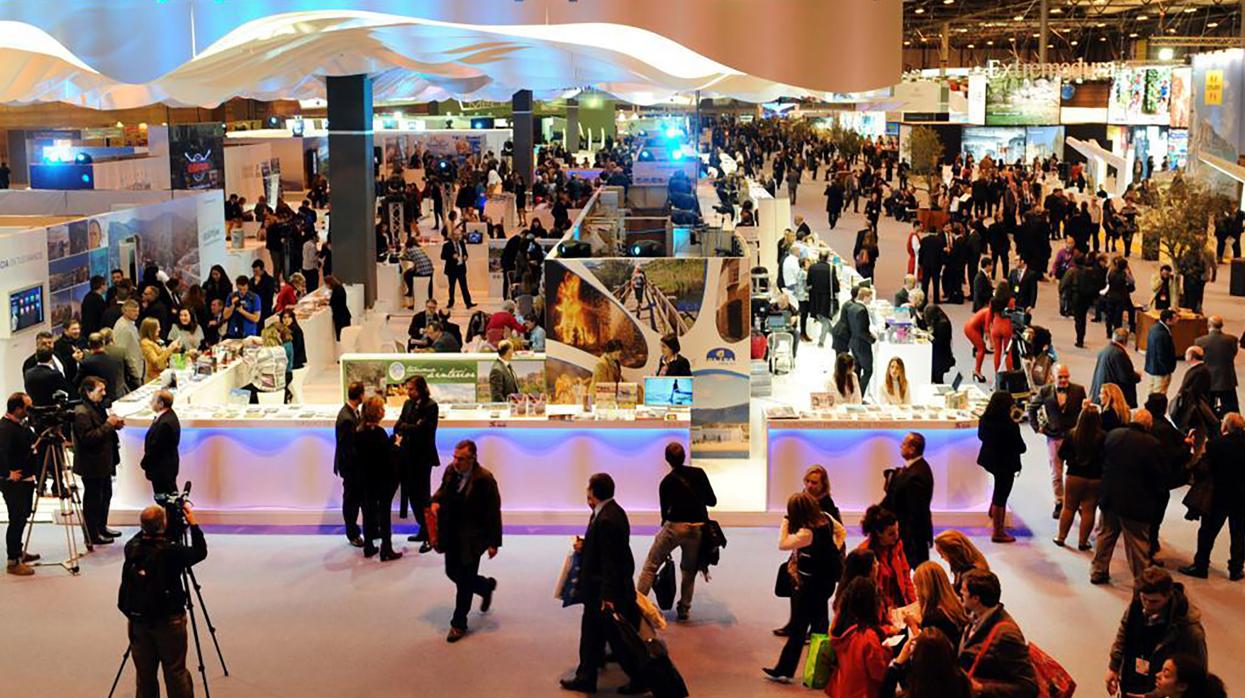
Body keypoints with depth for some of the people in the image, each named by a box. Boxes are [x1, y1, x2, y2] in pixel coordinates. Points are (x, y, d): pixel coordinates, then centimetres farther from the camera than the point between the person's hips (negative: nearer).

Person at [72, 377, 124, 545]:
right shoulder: (82, 413, -20)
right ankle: (92, 535, 9)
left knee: (105, 494, 19)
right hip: (91, 464, -10)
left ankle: (102, 527, 33)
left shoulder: (98, 407, 10)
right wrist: (108, 425, -25)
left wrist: (114, 424, 3)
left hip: (103, 461, 10)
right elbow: (88, 437, -27)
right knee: (93, 498, 0)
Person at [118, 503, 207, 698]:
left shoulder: (131, 548, -6)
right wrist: (193, 524, 4)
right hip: (168, 621, -4)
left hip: (138, 620, 4)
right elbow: (200, 552, -3)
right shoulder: (171, 551, -18)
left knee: (144, 673, 12)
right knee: (175, 672, 4)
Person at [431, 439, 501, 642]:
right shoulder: (450, 470, -4)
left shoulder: (484, 479, -21)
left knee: (465, 580, 2)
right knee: (452, 572, 16)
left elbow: (493, 512, -15)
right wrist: (436, 501, -6)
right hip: (452, 534, 6)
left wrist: (494, 542, -13)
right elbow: (443, 489, 18)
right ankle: (487, 586, 44)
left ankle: (459, 624, 18)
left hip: (472, 536, -6)